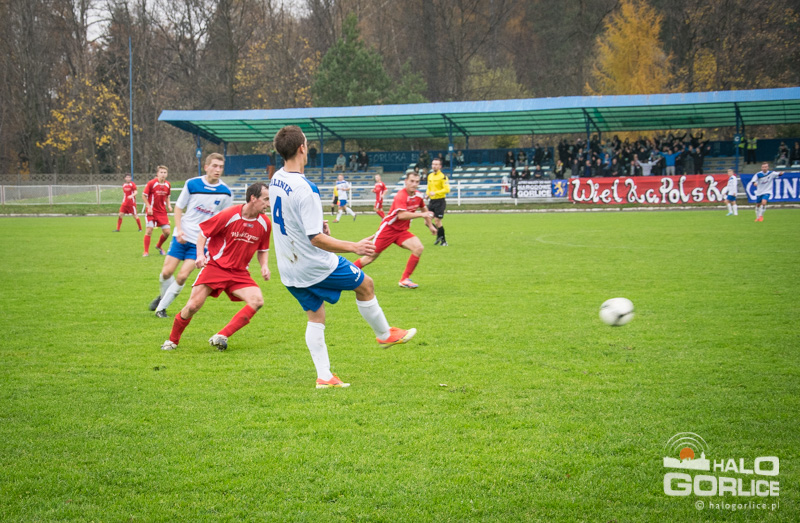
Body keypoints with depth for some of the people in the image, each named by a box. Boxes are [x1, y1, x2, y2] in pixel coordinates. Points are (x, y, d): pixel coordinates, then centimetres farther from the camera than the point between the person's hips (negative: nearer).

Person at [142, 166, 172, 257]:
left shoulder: (167, 185, 2)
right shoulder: (151, 183, -12)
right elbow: (144, 196, -5)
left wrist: (169, 205, -1)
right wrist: (148, 207, -13)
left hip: (162, 211, 4)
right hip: (151, 211, -4)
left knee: (167, 232, 0)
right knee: (149, 230, -11)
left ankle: (159, 246, 28)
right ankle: (146, 251, 1)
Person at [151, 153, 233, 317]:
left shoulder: (225, 193, -4)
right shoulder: (192, 184, -5)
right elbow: (179, 207, 4)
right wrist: (179, 229, -9)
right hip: (182, 236, 1)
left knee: (182, 276, -10)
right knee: (167, 272, -2)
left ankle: (161, 307, 5)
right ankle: (163, 296, 30)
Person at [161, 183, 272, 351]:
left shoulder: (265, 224, -1)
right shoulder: (229, 215, -15)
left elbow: (263, 250, 15)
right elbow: (204, 232, -3)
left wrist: (264, 266, -3)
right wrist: (200, 254, -16)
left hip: (239, 272, 4)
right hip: (214, 266, -4)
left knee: (257, 301, -21)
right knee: (193, 305, -12)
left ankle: (221, 337, -17)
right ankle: (172, 340, 14)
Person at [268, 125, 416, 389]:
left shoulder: (276, 179, 0)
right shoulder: (304, 189, -28)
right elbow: (316, 239, -29)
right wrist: (354, 247, -26)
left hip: (289, 270, 8)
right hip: (316, 266, -8)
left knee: (315, 317, 15)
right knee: (365, 284, 14)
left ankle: (324, 376, 12)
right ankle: (384, 334, 32)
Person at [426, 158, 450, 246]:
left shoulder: (442, 177, -11)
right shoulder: (430, 176, 13)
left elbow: (447, 189, -17)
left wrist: (435, 193, -23)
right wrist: (428, 193, 5)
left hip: (440, 201, -7)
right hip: (432, 201, 7)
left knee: (437, 221, -10)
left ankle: (444, 241, 4)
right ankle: (439, 235, 22)